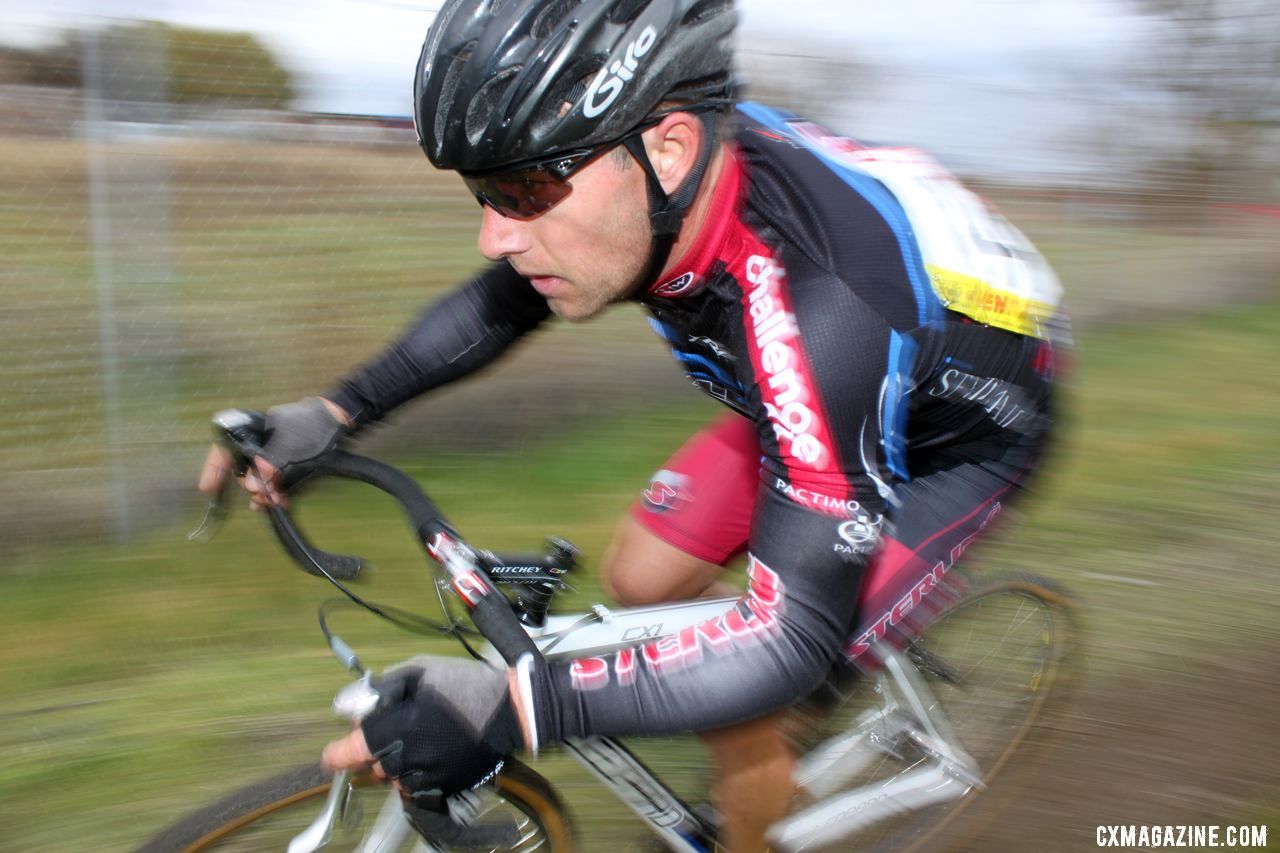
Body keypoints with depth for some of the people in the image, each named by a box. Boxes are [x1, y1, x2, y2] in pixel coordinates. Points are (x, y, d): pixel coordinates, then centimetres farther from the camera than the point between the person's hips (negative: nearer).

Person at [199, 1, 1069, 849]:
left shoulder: (818, 308, -43)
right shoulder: (672, 185, -21)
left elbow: (796, 634, -40)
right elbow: (497, 306, -1)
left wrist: (516, 707, -47)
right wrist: (330, 415, -9)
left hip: (957, 436, -6)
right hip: (812, 403, 7)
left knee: (743, 707, -14)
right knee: (637, 580, 1)